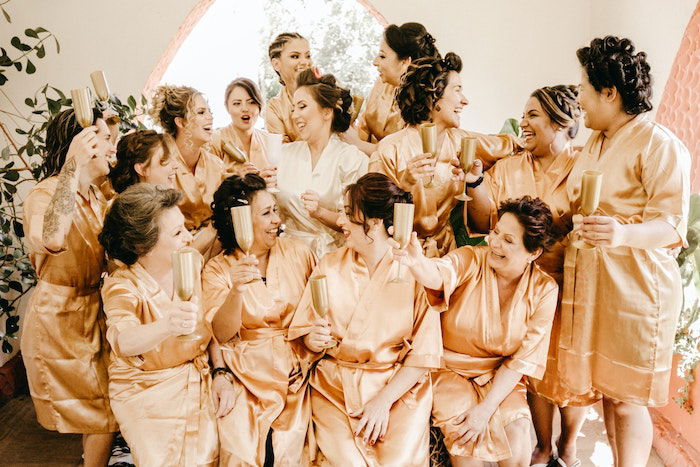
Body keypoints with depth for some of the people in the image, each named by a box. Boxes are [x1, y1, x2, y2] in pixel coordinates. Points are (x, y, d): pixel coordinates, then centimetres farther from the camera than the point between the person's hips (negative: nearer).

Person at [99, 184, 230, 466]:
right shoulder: (121, 287, -19)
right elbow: (123, 342, -39)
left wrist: (221, 373, -4)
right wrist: (168, 326, -58)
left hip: (196, 381, 4)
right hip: (147, 394, -3)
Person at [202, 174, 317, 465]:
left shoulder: (298, 253, 1)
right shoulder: (218, 269, -3)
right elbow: (222, 334, -13)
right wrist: (237, 291, -29)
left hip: (297, 372, 1)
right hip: (246, 376, -1)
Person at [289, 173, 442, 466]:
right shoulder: (330, 265, 4)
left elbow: (424, 354, -7)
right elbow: (305, 332, 7)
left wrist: (383, 400, -14)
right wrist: (315, 339, -15)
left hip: (398, 385, -1)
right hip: (335, 384, 2)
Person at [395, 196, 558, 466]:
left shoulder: (544, 290, -8)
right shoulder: (470, 260, -14)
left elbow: (523, 359, -8)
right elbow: (439, 275, -38)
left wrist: (486, 408, -17)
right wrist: (418, 263, -63)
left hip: (501, 378, 1)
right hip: (451, 369, -1)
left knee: (516, 441, -20)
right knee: (462, 430, -24)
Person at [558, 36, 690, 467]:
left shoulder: (660, 145, -10)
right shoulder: (594, 145, 16)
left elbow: (671, 225, -16)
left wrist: (622, 234, -36)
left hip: (635, 285, -7)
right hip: (589, 280, 8)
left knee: (628, 397, 0)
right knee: (606, 386, 13)